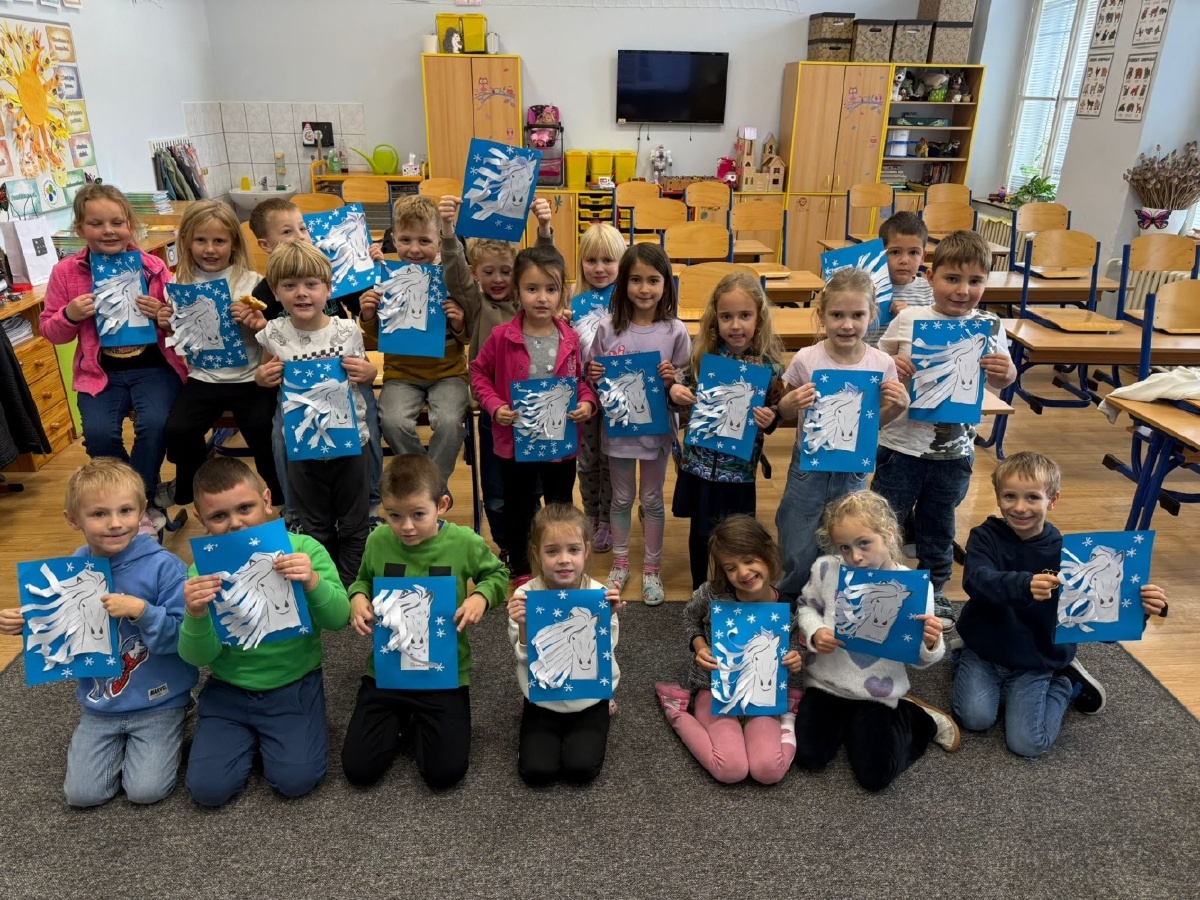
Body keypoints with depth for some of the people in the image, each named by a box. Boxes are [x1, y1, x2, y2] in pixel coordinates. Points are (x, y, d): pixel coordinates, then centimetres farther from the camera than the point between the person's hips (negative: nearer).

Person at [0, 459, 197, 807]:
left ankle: (171, 729, 20)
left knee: (146, 790, -7)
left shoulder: (164, 566, -21)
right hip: (99, 706, 5)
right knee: (81, 793, 2)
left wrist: (142, 610, -34)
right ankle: (121, 739, 30)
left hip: (157, 702, -4)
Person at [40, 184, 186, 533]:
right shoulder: (66, 272, 0)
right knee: (99, 434, -21)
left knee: (154, 424, -27)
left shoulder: (153, 267, -2)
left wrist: (165, 316, -18)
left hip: (153, 366, -1)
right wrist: (69, 315, -13)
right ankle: (145, 499, 6)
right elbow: (50, 331, 8)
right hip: (99, 372, 1)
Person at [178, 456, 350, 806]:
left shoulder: (303, 549, -13)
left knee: (295, 780, -14)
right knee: (208, 788, -6)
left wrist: (312, 582, -38)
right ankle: (249, 738, 23)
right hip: (228, 690, 2)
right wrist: (196, 615, -33)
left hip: (294, 685, -2)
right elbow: (199, 657, -11)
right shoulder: (204, 570, -8)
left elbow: (338, 619, -18)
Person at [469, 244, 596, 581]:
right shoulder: (501, 337, -10)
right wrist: (495, 406, -13)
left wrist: (587, 403, -13)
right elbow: (479, 373, 1)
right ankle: (520, 570, 35)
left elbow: (583, 379, 6)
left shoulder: (571, 340, -5)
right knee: (518, 509, 15)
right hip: (516, 441, -1)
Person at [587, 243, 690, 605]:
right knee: (622, 498, 16)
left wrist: (673, 380, -23)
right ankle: (620, 563, 35)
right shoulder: (608, 328, -7)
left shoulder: (675, 331, -9)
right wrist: (593, 376, -19)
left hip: (657, 427, -1)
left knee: (652, 500, 14)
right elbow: (595, 378, 3)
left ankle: (652, 569, 30)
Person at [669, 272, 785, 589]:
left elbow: (776, 414, -1)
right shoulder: (702, 352, -6)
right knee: (699, 531, 17)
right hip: (699, 461, 2)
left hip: (739, 466, -2)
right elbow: (684, 395, 7)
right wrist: (674, 390, -15)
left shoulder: (770, 363, -10)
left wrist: (770, 419, -22)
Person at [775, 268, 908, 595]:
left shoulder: (882, 364, -9)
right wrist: (790, 403, -22)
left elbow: (876, 421, 5)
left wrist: (898, 406, -14)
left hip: (853, 472, 2)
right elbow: (783, 415, 0)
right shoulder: (805, 360, -14)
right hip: (809, 469, -1)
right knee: (799, 559, 7)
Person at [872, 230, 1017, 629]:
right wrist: (891, 367, -21)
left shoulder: (990, 326, -4)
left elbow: (999, 382, 8)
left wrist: (1007, 372, -15)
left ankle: (933, 592, 38)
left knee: (938, 525, 19)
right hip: (901, 444, -2)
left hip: (954, 449, 2)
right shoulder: (908, 319, -10)